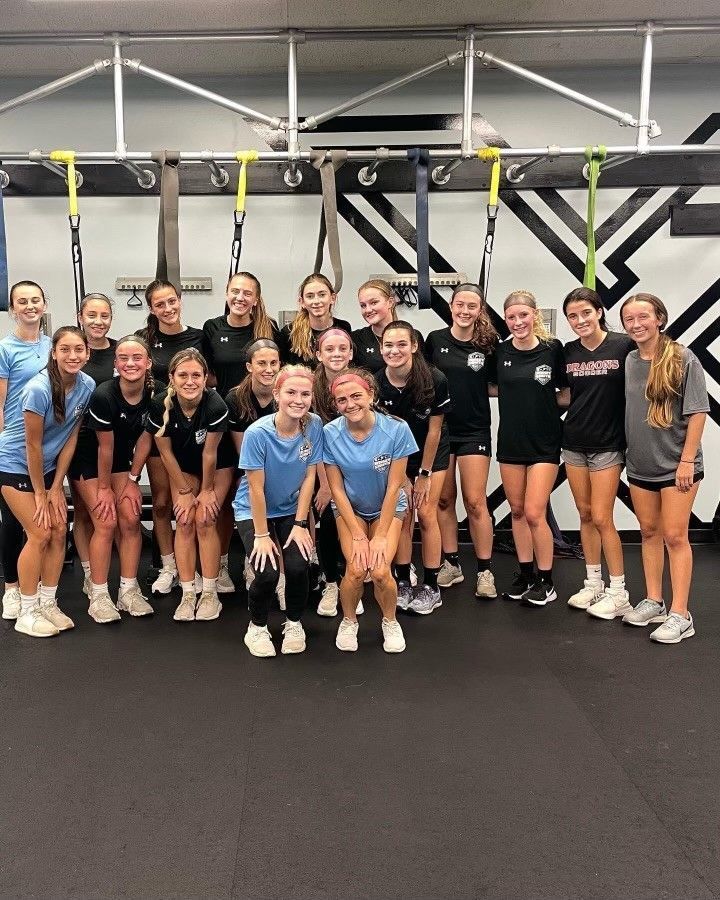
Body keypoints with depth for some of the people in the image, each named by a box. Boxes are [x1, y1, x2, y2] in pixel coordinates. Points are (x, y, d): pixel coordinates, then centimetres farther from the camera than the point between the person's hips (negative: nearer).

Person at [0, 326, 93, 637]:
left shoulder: (87, 386, -11)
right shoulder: (39, 389, -28)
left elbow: (71, 437, -4)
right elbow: (32, 445, -21)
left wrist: (56, 487, -3)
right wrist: (40, 494, -13)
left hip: (47, 465, 6)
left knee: (59, 532, 2)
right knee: (40, 535, -8)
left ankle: (48, 604, 17)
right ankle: (27, 613, 6)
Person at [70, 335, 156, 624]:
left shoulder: (155, 394, -16)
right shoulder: (104, 395, -29)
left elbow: (144, 440, -6)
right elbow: (105, 446, -20)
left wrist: (132, 480, -3)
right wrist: (104, 488, -11)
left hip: (121, 460, 5)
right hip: (88, 460, -4)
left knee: (131, 520, -3)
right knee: (106, 523, -11)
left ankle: (128, 591, 9)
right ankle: (98, 596, 0)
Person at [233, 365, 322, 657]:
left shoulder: (314, 426, -15)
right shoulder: (258, 433, -25)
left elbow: (309, 477, -8)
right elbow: (256, 489, -20)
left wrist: (300, 524, -9)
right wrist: (261, 535, -15)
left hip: (291, 509, 3)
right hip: (253, 511, -2)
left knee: (298, 566, -17)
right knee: (267, 573, -19)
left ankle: (294, 623, 13)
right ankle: (257, 628, 12)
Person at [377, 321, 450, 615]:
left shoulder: (435, 380, -26)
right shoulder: (376, 384, -20)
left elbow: (434, 430, -16)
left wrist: (424, 474, -10)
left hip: (432, 453, -2)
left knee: (426, 514, -5)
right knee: (402, 515, 0)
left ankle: (430, 587, 5)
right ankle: (403, 583, 12)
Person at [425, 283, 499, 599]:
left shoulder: (489, 343, -3)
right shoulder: (435, 339, -1)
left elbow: (497, 385, 7)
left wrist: (471, 389, -7)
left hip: (474, 431, -2)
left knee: (475, 502, -2)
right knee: (443, 499, 9)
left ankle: (485, 571, 8)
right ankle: (451, 564, 22)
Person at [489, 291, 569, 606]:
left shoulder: (553, 349, -7)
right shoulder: (500, 352, 0)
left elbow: (568, 395, 0)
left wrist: (542, 398, -9)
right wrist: (523, 394, 1)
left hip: (544, 443, -4)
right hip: (510, 441, 4)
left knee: (534, 513, -6)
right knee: (517, 510, 11)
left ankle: (546, 581, 11)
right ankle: (525, 573, 26)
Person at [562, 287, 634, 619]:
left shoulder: (624, 346, -10)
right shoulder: (568, 352, 4)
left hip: (608, 445, -4)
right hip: (573, 444, 5)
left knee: (601, 518, -5)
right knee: (585, 516, 11)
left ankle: (619, 592, 9)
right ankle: (593, 584, 23)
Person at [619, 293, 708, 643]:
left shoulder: (682, 358, -9)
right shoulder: (629, 361, 5)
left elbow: (697, 412, -11)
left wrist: (687, 460, -14)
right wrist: (627, 449, 9)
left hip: (676, 465, -5)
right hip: (639, 464, 5)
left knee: (674, 536, -3)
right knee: (649, 532, 13)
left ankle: (680, 615, 4)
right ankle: (653, 602, 25)